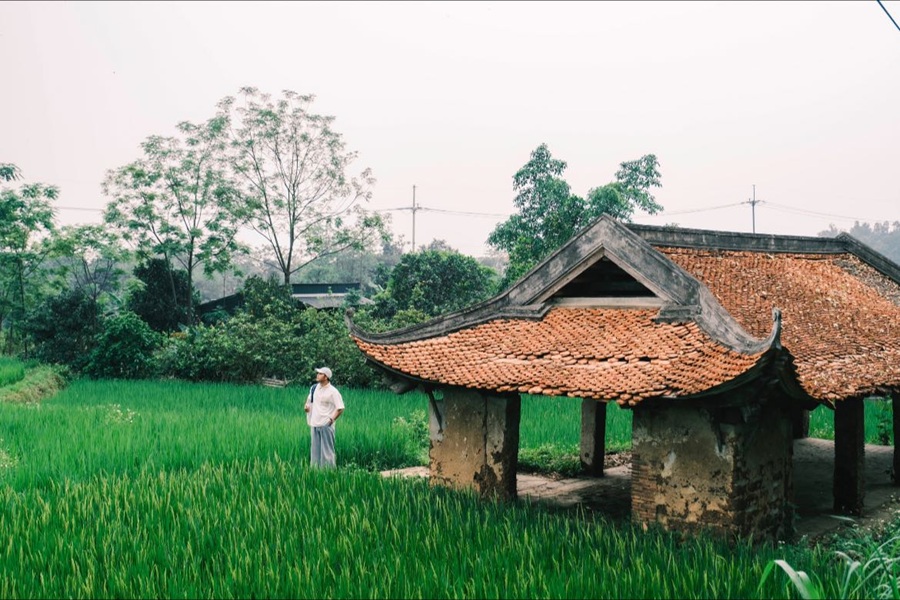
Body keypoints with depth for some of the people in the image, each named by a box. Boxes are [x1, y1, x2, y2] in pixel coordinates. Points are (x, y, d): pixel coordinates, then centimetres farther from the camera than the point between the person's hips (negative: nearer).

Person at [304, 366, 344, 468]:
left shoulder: (332, 391, -13)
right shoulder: (314, 388, 8)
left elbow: (340, 408, -13)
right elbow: (310, 398, 27)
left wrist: (331, 419, -16)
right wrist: (307, 405, 7)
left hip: (326, 425, -7)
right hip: (314, 424, 7)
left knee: (327, 449, -4)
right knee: (314, 448, 13)